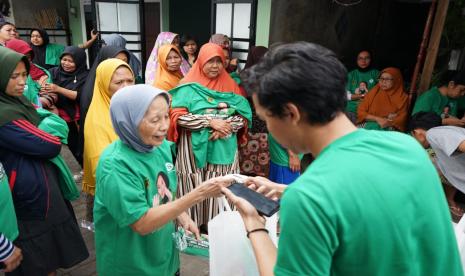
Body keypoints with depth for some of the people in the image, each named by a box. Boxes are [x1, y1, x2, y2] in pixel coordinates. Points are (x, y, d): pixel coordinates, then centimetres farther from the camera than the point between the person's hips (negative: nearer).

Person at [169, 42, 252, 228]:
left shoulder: (230, 86, 10)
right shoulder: (189, 86, -1)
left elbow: (245, 115, 5)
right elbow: (177, 116, -11)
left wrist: (226, 126, -13)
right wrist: (210, 121, -16)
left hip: (224, 151, 3)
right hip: (195, 150, -3)